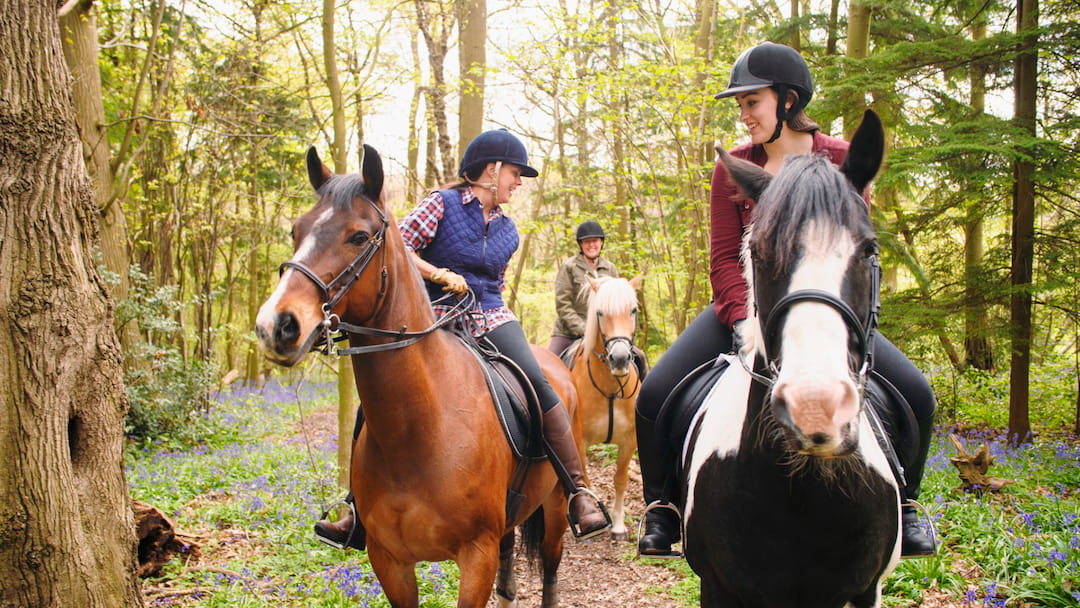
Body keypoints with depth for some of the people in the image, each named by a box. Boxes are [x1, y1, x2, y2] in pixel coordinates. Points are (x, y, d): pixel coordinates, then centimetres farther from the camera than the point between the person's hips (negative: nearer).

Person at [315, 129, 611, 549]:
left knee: (539, 386, -21)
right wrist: (440, 274, -14)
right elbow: (397, 247, -6)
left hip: (489, 319, 3)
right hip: (435, 319, -3)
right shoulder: (442, 204, 1)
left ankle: (578, 493, -16)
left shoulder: (507, 229, 17)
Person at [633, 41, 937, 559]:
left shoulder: (841, 160, -3)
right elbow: (724, 259, -5)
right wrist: (747, 321, -21)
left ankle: (901, 506, 9)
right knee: (656, 393, -20)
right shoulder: (732, 168, -2)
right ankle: (662, 510, 2)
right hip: (744, 308, 0)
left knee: (913, 393, -17)